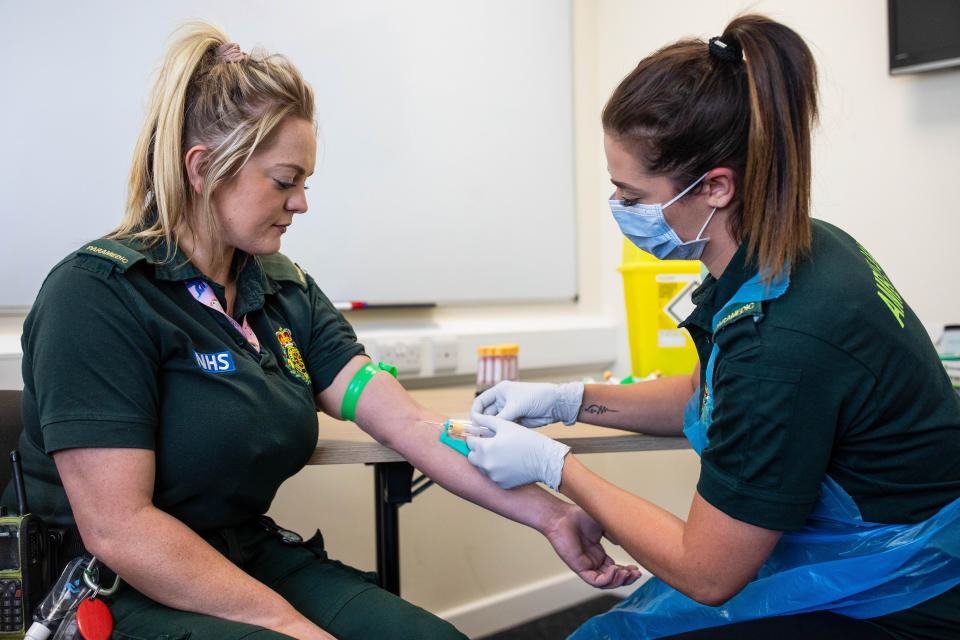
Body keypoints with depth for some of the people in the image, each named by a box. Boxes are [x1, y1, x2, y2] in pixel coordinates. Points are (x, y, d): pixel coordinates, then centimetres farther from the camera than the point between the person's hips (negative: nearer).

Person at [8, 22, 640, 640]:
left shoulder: (288, 292, 7)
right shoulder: (96, 296, -15)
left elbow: (409, 423, -2)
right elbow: (118, 527, -20)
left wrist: (551, 514, -10)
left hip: (257, 561, 6)